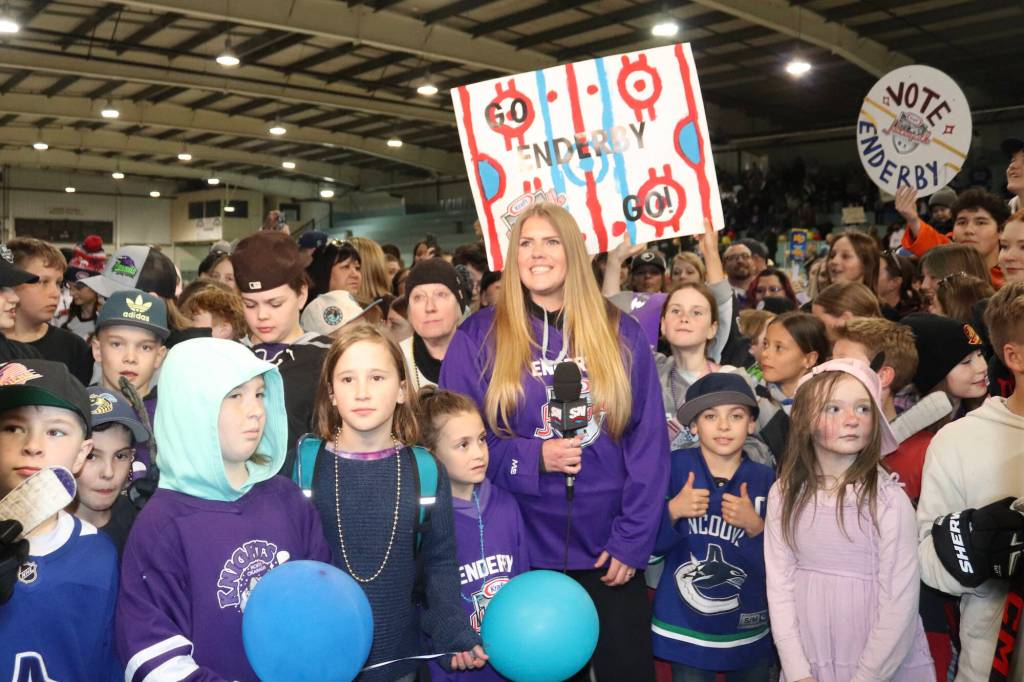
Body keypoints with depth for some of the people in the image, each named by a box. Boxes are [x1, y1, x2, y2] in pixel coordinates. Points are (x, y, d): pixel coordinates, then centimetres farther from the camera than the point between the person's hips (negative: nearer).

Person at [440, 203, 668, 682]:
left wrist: (633, 540, -6)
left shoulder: (621, 334, 2)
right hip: (524, 551, -1)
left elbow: (648, 442, 0)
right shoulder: (479, 337, -2)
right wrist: (532, 458, -18)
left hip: (611, 551, 1)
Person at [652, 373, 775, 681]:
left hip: (749, 633, 2)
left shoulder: (766, 479, -7)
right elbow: (649, 543, -6)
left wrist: (755, 527, -20)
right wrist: (672, 512, -22)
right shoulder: (675, 466, -10)